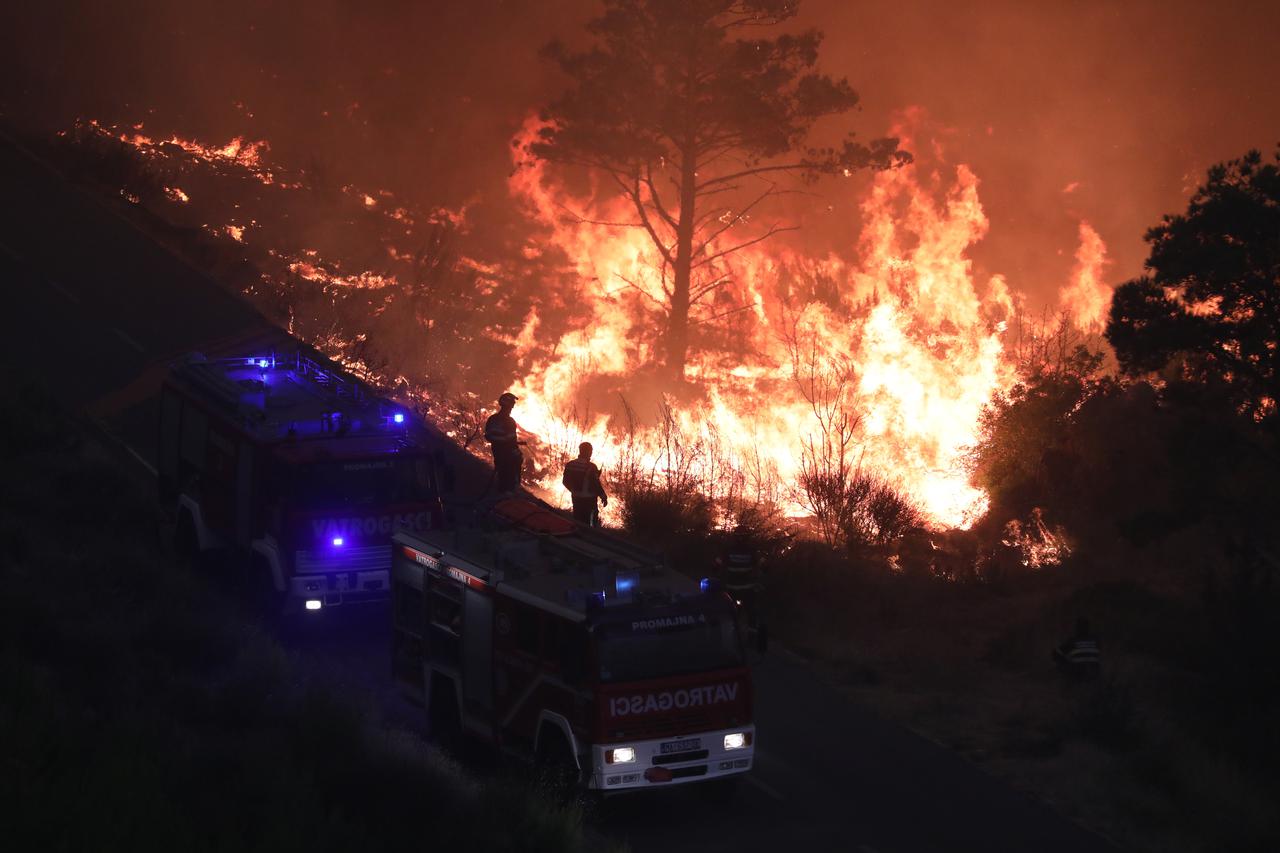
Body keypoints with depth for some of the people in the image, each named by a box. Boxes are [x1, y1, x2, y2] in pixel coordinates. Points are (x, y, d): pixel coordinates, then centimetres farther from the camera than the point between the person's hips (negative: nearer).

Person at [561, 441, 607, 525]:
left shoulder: (570, 465, -3)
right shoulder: (591, 467, -19)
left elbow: (565, 481, 6)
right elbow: (596, 484, -17)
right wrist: (604, 497, -4)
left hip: (576, 498, 6)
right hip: (589, 499, -5)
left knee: (578, 519, 15)